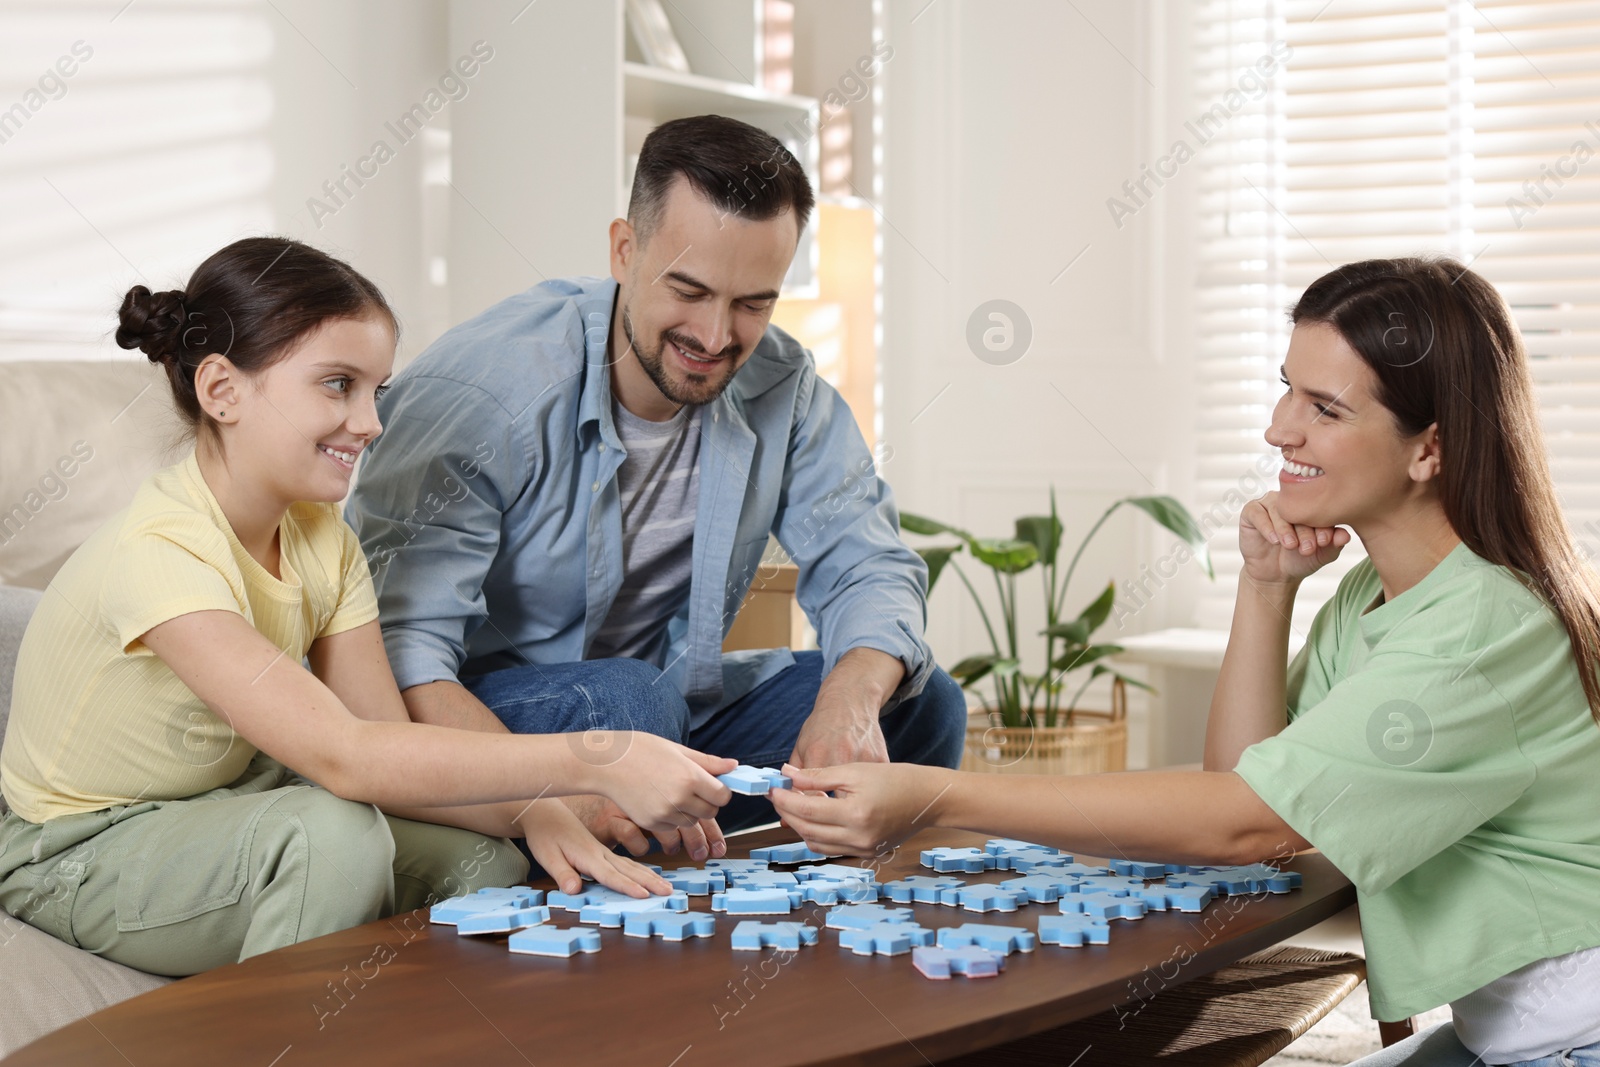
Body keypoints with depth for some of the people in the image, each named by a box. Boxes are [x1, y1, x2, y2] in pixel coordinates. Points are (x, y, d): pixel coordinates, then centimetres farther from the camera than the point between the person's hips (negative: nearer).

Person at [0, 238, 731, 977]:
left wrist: (534, 813, -29)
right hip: (81, 856, -7)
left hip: (226, 810, 7)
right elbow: (344, 755, -38)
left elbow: (390, 741, -10)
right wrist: (597, 763, -41)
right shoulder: (160, 554, -30)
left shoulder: (321, 537, -3)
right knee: (333, 832, -32)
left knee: (483, 859, -12)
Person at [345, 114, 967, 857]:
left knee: (917, 703, -6)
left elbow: (867, 565, -5)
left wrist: (849, 702, -31)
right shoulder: (479, 391, -25)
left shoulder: (782, 388, -6)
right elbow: (396, 650, -32)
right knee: (621, 699, -36)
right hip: (483, 713, -6)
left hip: (672, 701, 6)